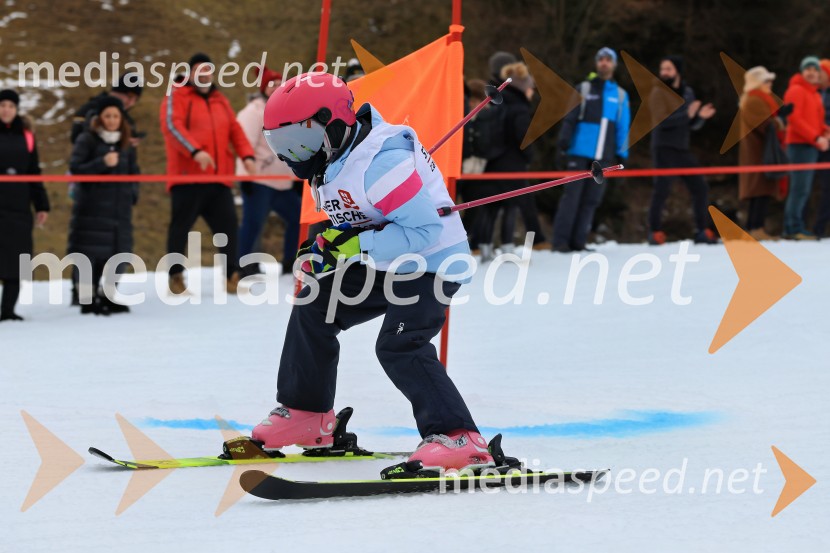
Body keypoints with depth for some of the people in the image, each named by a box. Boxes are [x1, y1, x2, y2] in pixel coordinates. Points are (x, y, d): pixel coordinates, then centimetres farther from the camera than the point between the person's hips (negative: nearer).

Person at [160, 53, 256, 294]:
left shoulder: (220, 101, 21)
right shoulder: (177, 96, 3)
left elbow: (235, 130, 17)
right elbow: (172, 125, -12)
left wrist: (247, 155, -1)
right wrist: (195, 151, -26)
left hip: (219, 179, 5)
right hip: (187, 176, -5)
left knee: (228, 226, 0)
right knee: (180, 227, -2)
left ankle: (232, 277, 5)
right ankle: (176, 276, 8)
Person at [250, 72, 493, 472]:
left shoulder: (381, 162, -28)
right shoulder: (333, 162, 4)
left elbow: (422, 229, -30)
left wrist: (355, 245, -27)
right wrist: (327, 249, 2)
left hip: (432, 263, -11)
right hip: (385, 266, 11)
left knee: (398, 346, -26)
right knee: (312, 307, 11)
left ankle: (458, 438, -26)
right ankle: (306, 416, 21)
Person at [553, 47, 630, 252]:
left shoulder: (621, 95, 11)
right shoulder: (584, 89, 4)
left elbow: (623, 127, 13)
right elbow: (569, 120, 2)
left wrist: (621, 156, 7)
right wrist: (562, 148, -4)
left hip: (603, 157, 3)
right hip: (579, 153, -3)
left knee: (591, 200, 2)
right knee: (572, 195, -6)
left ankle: (578, 241, 5)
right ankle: (560, 240, -5)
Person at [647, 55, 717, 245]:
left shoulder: (687, 92, 10)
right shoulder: (659, 93, -6)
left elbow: (693, 125, 14)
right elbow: (661, 121, -19)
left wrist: (700, 117, -8)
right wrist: (687, 115, -25)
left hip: (682, 149, 6)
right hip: (664, 148, -6)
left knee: (700, 187, 5)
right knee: (662, 188, -13)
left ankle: (702, 231, 15)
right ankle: (655, 232, -5)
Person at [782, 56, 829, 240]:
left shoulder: (815, 94, 22)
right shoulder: (796, 90, -6)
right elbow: (794, 119, -16)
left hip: (812, 146, 9)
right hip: (799, 144, -9)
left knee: (803, 190, 8)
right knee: (800, 188, -13)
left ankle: (792, 228, 10)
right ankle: (794, 228, -14)